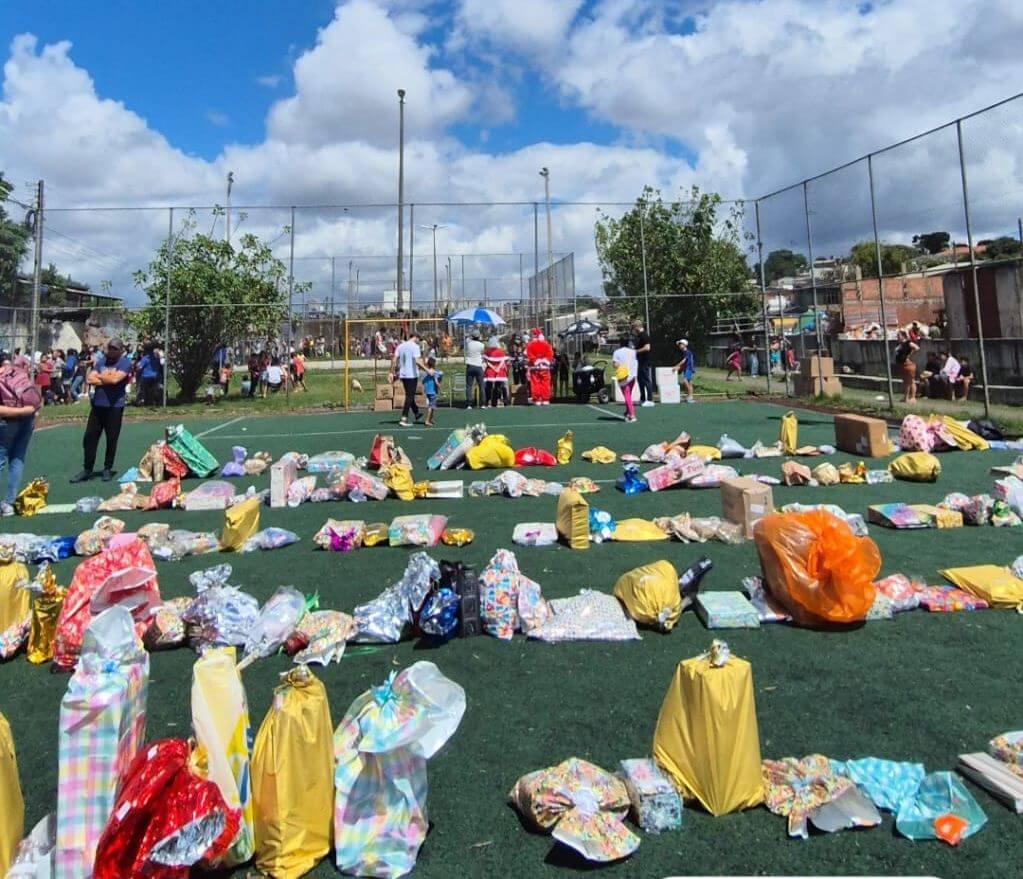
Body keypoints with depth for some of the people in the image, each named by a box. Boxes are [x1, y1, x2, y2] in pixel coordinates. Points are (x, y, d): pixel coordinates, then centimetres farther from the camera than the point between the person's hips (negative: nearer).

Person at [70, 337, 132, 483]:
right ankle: (87, 469, 14)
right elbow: (89, 379, 1)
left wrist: (99, 376, -1)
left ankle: (108, 469, 18)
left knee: (111, 439, 4)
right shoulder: (100, 361, 11)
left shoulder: (125, 363, -4)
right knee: (89, 437, 4)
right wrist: (107, 379, -11)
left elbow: (115, 379, -19)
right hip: (97, 405, 5)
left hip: (115, 407, -5)